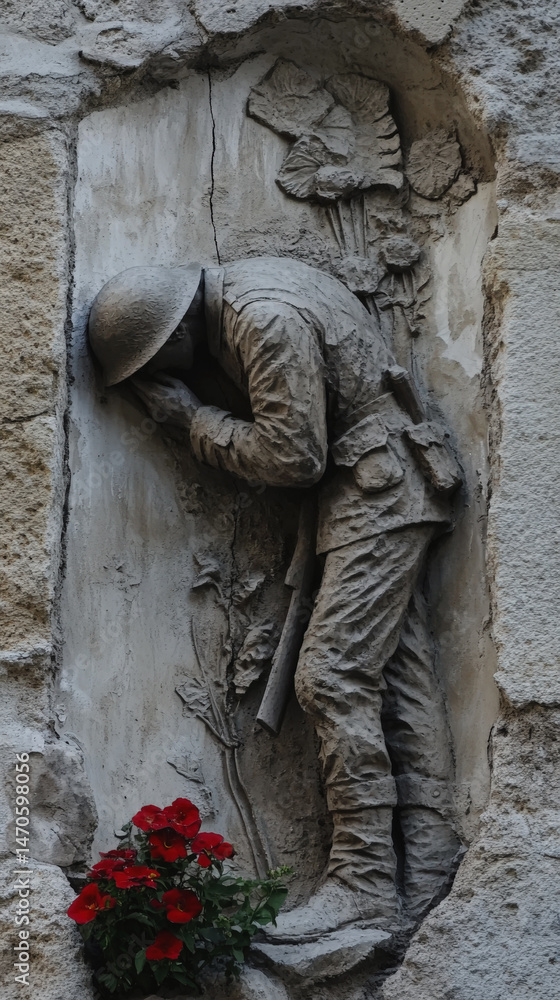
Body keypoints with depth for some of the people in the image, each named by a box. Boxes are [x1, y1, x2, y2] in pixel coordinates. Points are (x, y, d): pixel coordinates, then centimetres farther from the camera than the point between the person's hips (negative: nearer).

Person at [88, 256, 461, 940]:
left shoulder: (268, 321, -23)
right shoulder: (233, 292, 8)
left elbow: (292, 457, -20)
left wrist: (194, 421, -11)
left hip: (378, 487, -10)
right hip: (382, 494, 10)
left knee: (332, 674, -14)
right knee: (401, 675, 5)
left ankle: (363, 883, -14)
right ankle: (427, 878, 5)